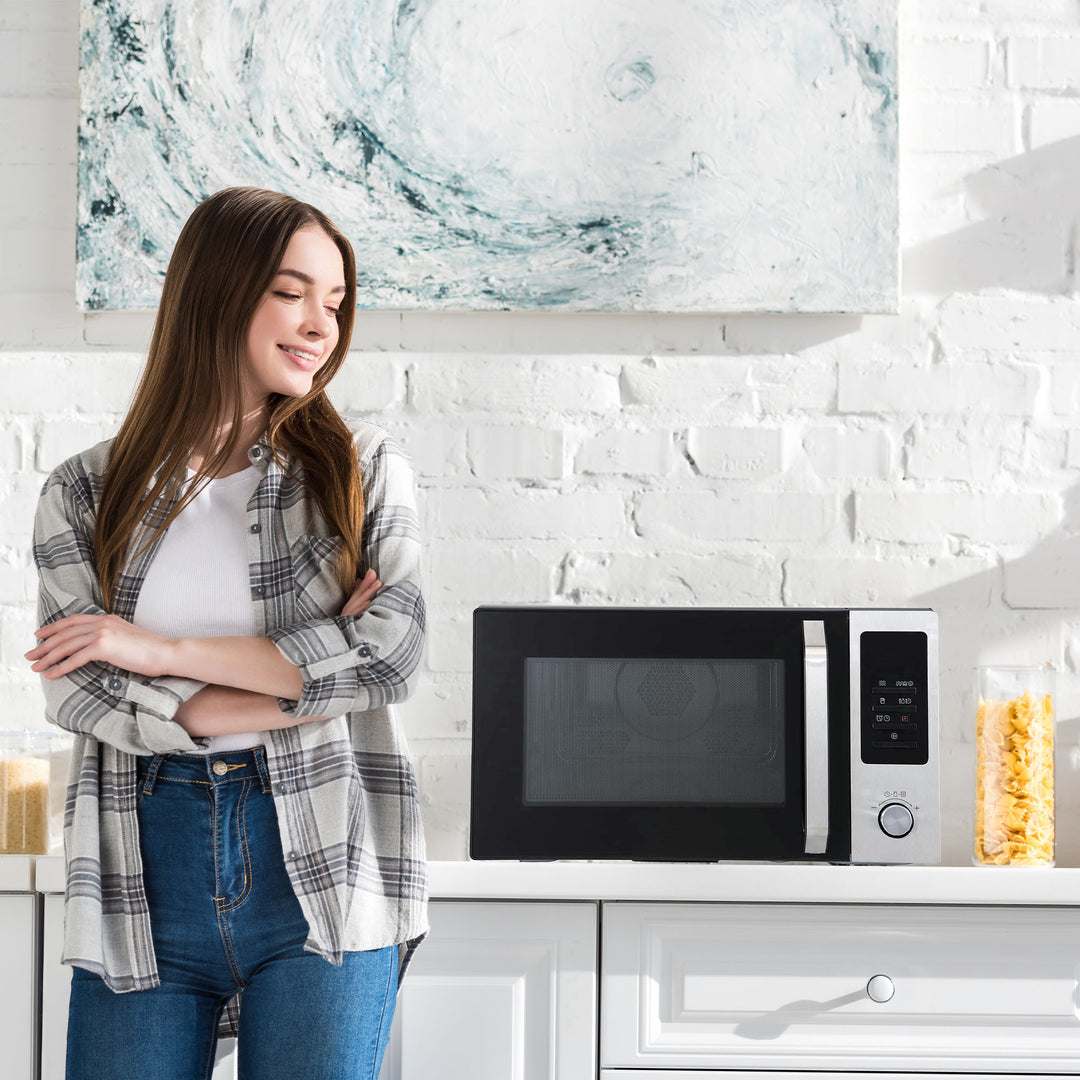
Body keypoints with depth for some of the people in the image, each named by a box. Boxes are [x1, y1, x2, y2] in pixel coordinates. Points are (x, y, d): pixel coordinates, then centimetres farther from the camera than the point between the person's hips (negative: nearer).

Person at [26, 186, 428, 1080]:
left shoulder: (363, 469, 6)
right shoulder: (86, 495, 6)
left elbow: (392, 653, -8)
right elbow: (79, 693, -5)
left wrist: (163, 648, -10)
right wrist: (304, 683, -10)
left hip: (323, 871, 0)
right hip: (145, 879, 1)